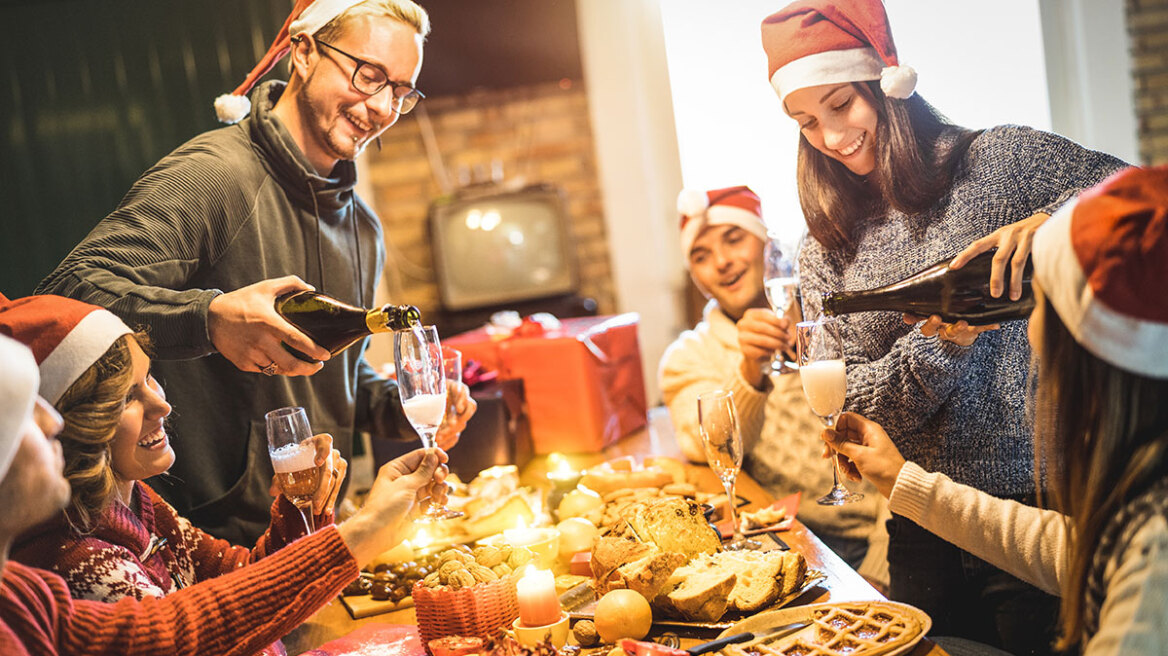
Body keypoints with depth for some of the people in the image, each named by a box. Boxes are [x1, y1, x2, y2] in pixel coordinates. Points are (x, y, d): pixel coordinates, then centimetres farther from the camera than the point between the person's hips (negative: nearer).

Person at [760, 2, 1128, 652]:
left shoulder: (999, 159, -3)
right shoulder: (825, 253, 7)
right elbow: (846, 398, 0)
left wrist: (1049, 223, -27)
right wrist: (937, 346, -18)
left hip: (1038, 498, -3)